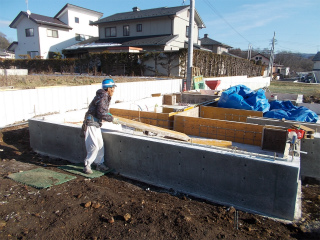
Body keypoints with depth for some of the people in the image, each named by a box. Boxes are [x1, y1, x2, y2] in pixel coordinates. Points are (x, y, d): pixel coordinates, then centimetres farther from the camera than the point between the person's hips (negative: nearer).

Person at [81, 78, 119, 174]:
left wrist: (110, 116, 13)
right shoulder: (102, 97, -17)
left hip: (96, 124, 10)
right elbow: (101, 113, -24)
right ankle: (87, 166, 4)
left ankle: (100, 164, 23)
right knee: (94, 146, -9)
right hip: (91, 124, -10)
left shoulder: (106, 97, 15)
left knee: (100, 145, 12)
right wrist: (112, 119, -15)